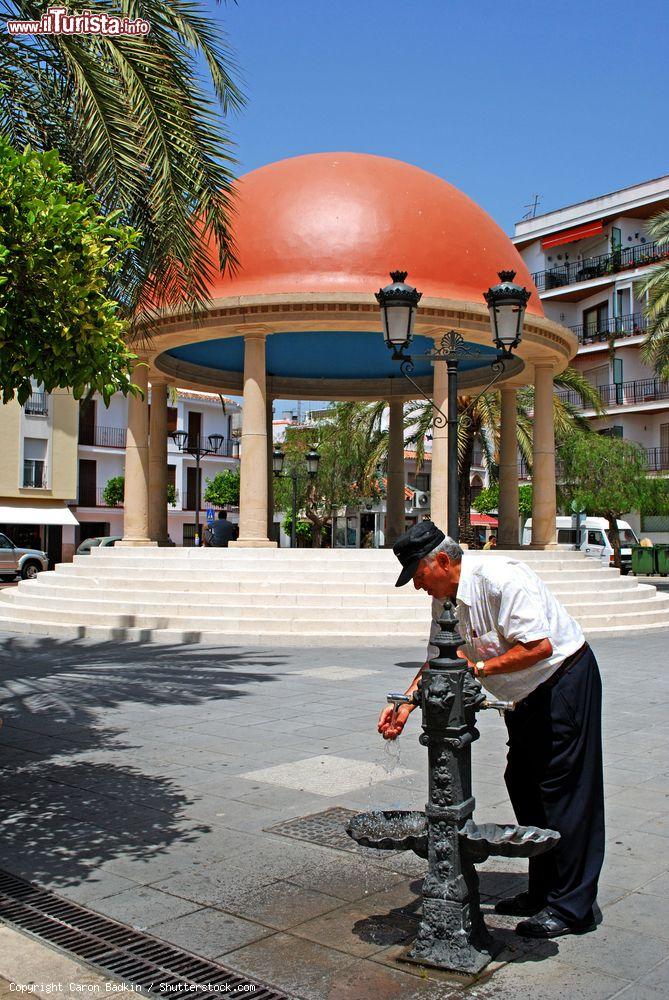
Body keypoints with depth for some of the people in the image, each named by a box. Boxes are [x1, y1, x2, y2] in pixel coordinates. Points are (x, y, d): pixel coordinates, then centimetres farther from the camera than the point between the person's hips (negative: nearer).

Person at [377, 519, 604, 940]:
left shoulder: (501, 579, -28)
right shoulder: (445, 599, 0)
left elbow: (540, 646, -32)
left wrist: (479, 668, -25)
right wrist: (406, 704, -3)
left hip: (565, 681, -9)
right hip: (526, 697, 9)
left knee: (564, 790, -5)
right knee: (523, 785, 12)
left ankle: (572, 907, 5)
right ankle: (542, 892, 24)